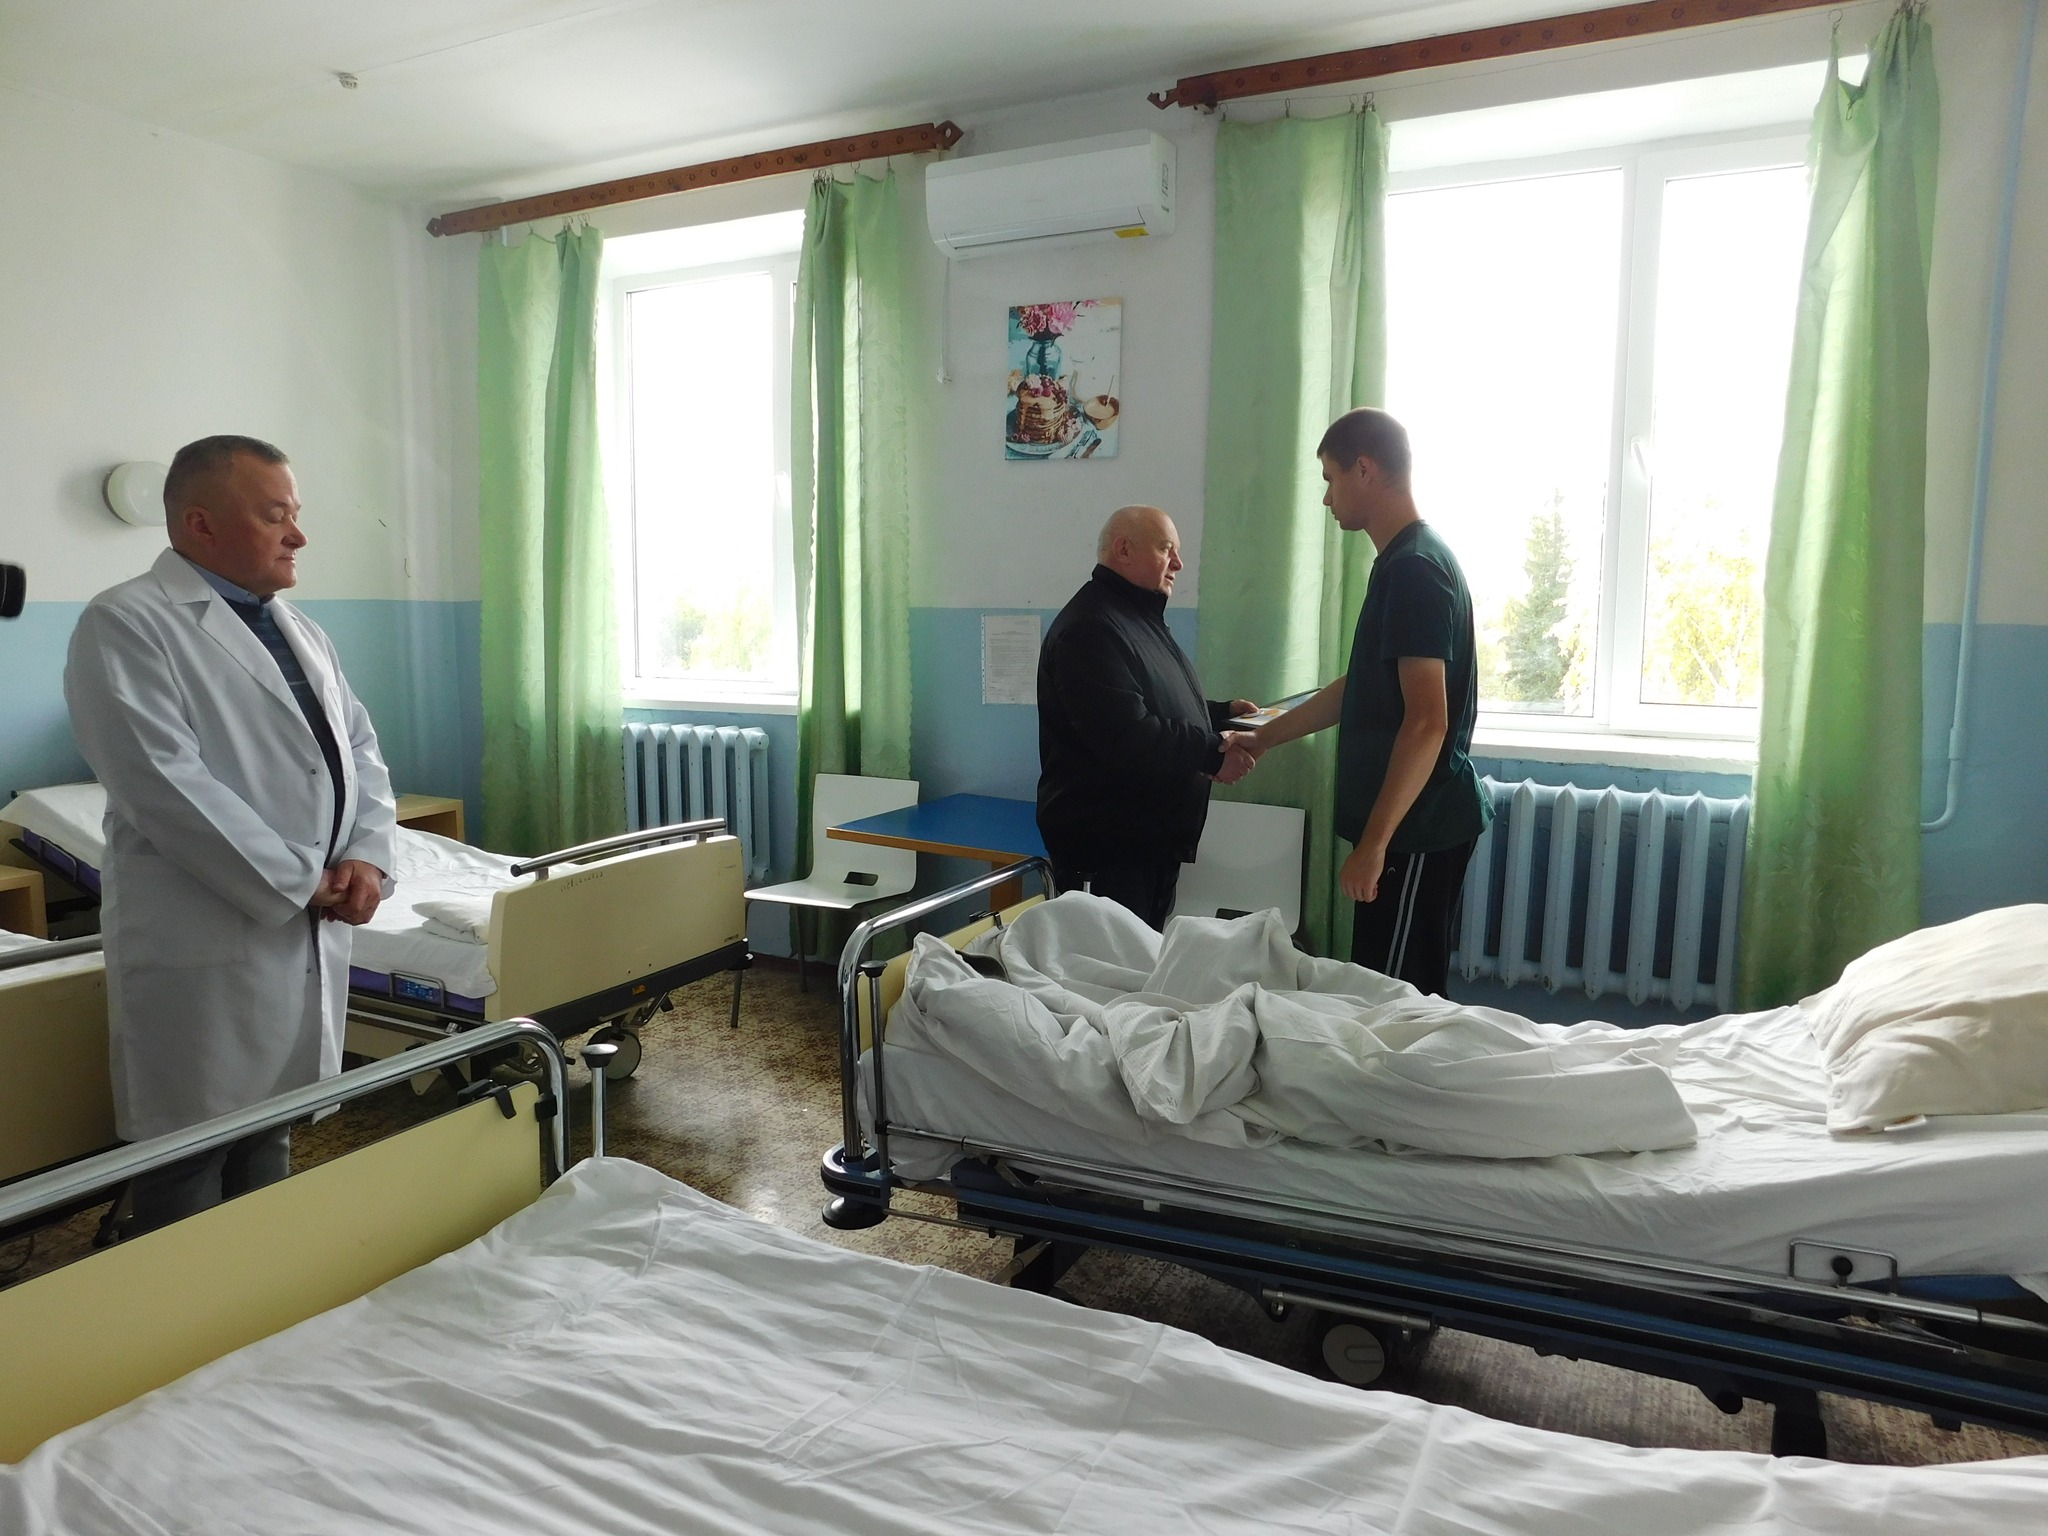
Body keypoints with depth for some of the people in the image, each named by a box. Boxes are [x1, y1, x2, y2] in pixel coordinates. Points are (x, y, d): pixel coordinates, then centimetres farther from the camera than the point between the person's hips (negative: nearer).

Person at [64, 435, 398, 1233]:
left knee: (271, 1148, 18)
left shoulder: (297, 629, 15)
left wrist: (367, 856, -5)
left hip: (314, 936, 7)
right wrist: (299, 885, -16)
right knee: (187, 1174, 5)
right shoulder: (126, 624, -10)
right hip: (204, 944, -7)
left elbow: (359, 749, 13)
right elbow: (165, 785, -19)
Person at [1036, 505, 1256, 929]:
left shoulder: (1141, 618, 18)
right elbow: (1127, 739, -28)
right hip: (1106, 847, -10)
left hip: (1154, 840, 11)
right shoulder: (1090, 628, -19)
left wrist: (1222, 713, 11)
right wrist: (1212, 753, -21)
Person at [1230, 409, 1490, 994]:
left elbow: (1427, 723, -24)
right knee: (1411, 994, 16)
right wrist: (1263, 737, 24)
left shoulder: (1414, 568, -17)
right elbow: (1361, 687, 22)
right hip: (1411, 820, 10)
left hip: (1417, 824, -10)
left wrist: (1374, 841, -23)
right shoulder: (1403, 561, 14)